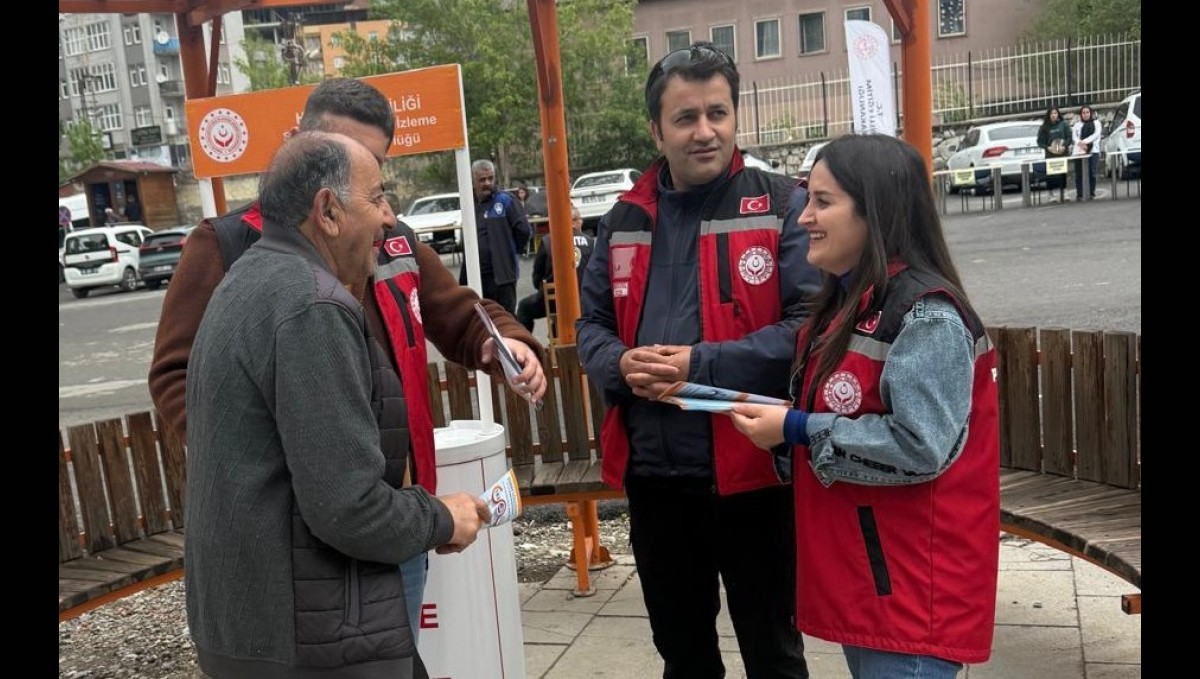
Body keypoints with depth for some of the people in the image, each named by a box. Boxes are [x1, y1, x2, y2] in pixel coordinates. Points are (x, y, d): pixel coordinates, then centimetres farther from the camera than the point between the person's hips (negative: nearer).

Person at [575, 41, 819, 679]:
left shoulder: (780, 206, -7)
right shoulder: (624, 219, 8)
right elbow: (591, 325, 13)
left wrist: (703, 364, -21)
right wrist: (621, 364, -10)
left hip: (748, 466, -4)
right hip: (651, 470, 5)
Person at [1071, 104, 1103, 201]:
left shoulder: (1096, 123, 14)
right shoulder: (1077, 124, 18)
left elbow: (1096, 134, -2)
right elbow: (1074, 136, 5)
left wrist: (1085, 141, -15)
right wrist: (1080, 143, -16)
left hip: (1093, 151, -1)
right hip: (1079, 151, 1)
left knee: (1092, 172, -6)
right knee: (1079, 173, -4)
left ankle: (1091, 193, 0)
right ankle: (1079, 194, -1)